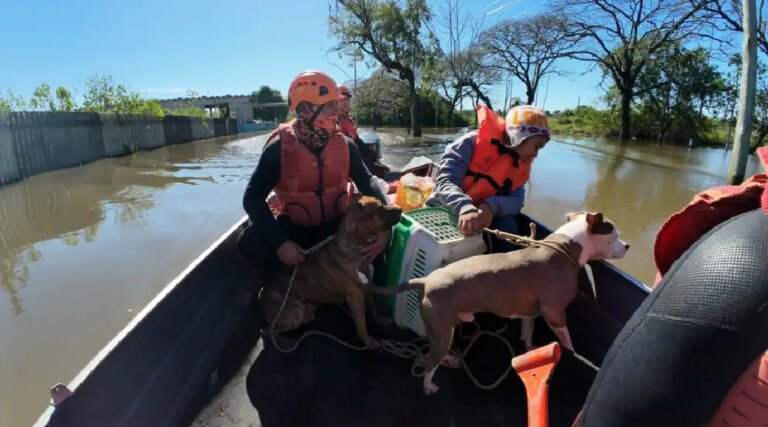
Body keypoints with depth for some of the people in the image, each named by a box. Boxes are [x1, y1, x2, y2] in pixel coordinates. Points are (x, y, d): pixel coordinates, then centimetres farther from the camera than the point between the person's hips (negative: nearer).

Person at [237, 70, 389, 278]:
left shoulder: (345, 145, -8)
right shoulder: (279, 148, -17)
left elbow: (368, 184, -9)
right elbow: (253, 198, -18)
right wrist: (280, 242, -31)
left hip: (337, 224, 2)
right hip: (294, 227, -1)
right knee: (250, 242, -27)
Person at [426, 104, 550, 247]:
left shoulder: (520, 165, 4)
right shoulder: (472, 143, -15)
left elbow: (516, 200, -8)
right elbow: (445, 182, -26)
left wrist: (492, 206, -31)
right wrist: (465, 208, -46)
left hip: (483, 214, 4)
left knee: (507, 224, -24)